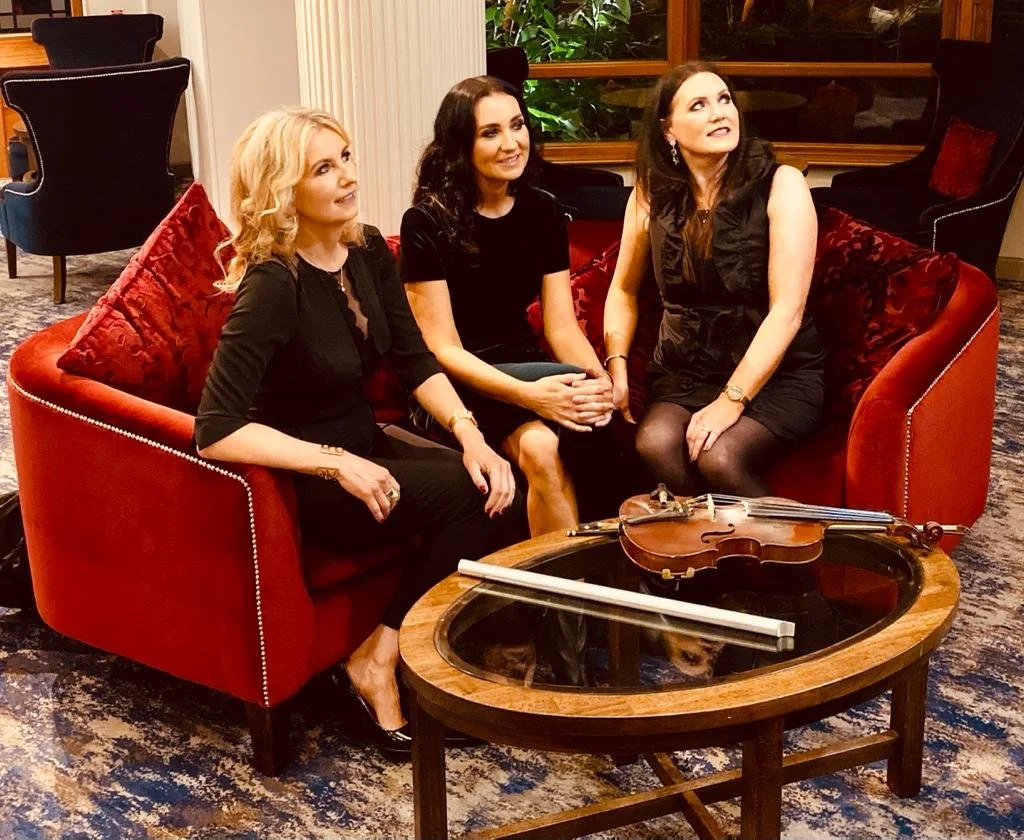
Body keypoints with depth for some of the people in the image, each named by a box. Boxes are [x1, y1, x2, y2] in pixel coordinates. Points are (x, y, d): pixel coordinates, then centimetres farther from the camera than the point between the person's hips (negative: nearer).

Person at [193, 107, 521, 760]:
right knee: (473, 496, -21)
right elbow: (216, 432, -28)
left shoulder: (367, 250, -1)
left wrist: (471, 435, -16)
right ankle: (379, 661, -6)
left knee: (500, 491, -14)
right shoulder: (273, 284, -24)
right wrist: (335, 463, -30)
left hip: (362, 446, 8)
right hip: (298, 480, -7)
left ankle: (384, 653, -3)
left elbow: (416, 360, 0)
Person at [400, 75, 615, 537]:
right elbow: (442, 349, -14)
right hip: (457, 384, -4)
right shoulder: (428, 222, -11)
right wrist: (529, 395, -29)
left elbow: (562, 326, 1)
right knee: (538, 445, -31)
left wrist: (601, 381, -22)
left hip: (523, 366, 4)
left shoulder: (543, 213, 4)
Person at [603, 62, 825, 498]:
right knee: (654, 445, -28)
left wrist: (731, 400, -21)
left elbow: (787, 310, -15)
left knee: (719, 456, -31)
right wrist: (616, 369, -1)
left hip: (774, 372, -3)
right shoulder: (652, 195, 2)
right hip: (683, 370, 3)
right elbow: (623, 289, 15)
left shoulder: (780, 185, -10)